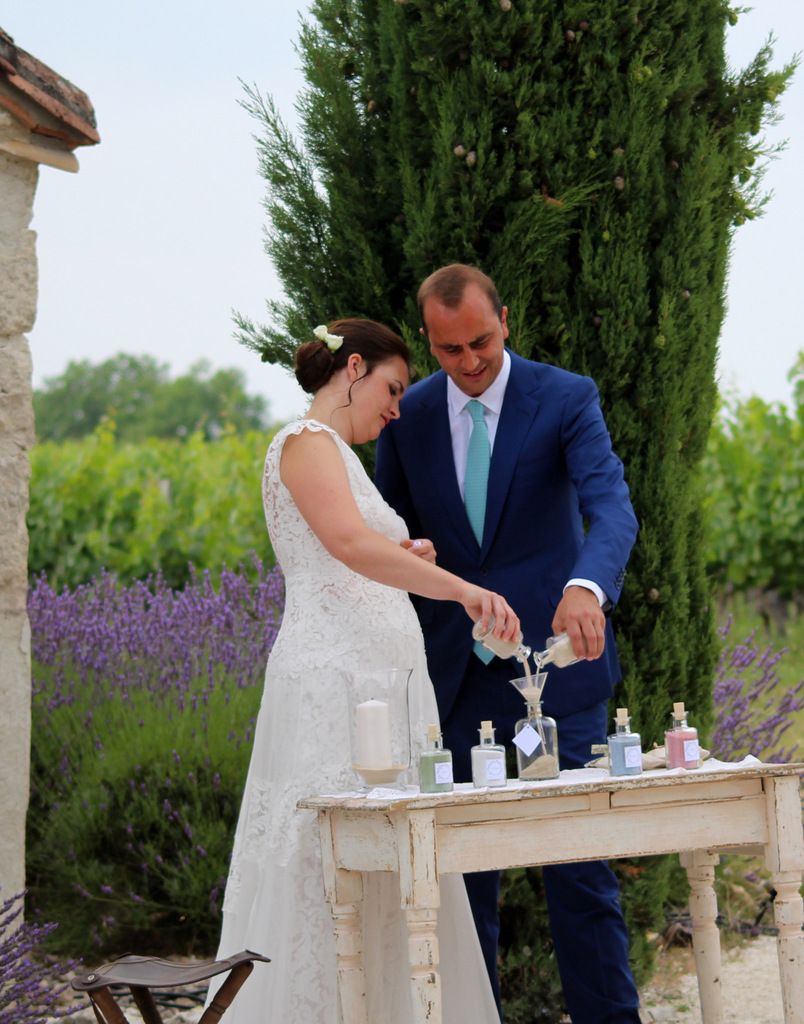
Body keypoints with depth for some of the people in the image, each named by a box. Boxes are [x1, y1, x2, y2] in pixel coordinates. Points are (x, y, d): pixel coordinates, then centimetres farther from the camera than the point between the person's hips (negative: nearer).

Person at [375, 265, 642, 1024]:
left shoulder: (567, 399, -6)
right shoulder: (407, 417, 4)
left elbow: (611, 505, -21)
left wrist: (587, 586, -41)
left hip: (555, 657, -3)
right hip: (455, 670, 3)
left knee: (577, 858, -3)